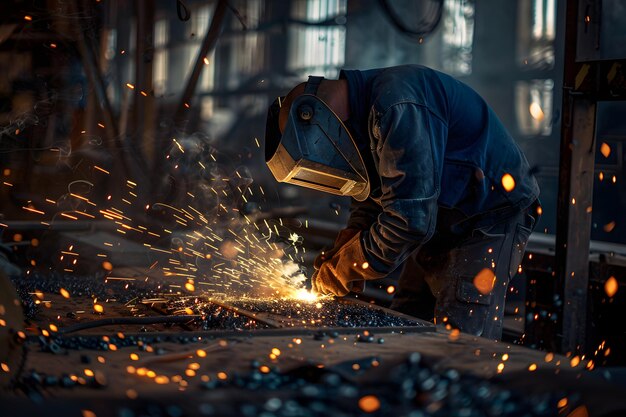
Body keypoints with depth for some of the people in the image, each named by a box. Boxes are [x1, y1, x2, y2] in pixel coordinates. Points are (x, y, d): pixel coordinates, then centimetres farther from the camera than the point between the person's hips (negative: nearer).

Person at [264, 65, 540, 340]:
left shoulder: (400, 107, -29)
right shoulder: (364, 114, 4)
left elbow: (410, 219, -32)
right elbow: (370, 197, 16)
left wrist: (344, 268, -20)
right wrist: (342, 252, -1)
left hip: (493, 216, -10)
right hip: (441, 223, 10)